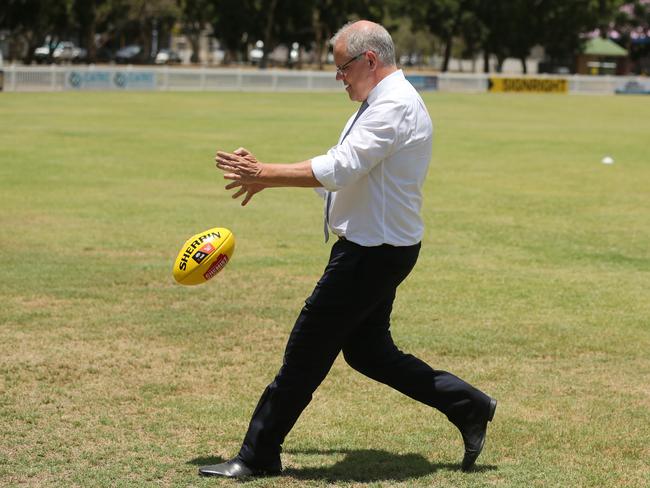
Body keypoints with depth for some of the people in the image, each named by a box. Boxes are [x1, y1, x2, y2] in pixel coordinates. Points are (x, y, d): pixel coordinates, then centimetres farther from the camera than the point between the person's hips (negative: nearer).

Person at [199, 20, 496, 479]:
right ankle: (468, 406, 21)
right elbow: (344, 167, 17)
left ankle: (259, 457, 6)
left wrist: (265, 174, -21)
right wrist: (268, 177, 11)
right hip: (377, 247, 11)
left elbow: (338, 170, -27)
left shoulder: (393, 106, -19)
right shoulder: (384, 102, 14)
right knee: (369, 351, 18)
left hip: (373, 252, -11)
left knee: (307, 349, -3)